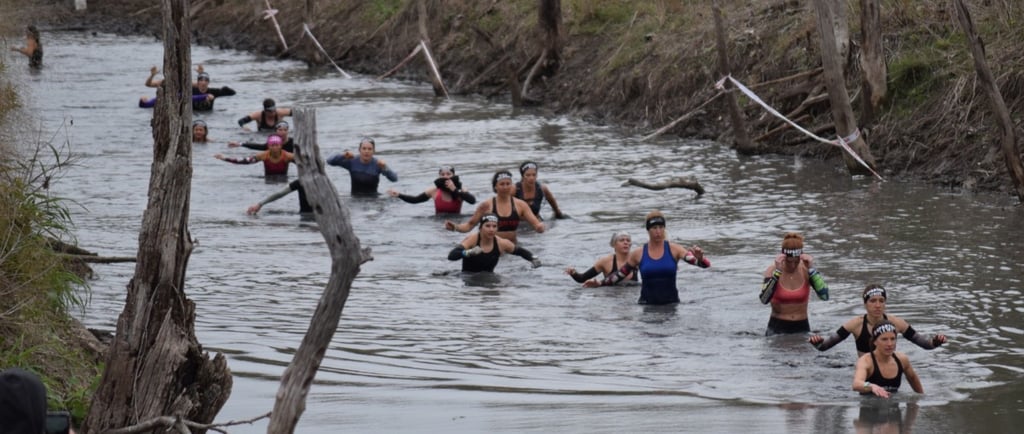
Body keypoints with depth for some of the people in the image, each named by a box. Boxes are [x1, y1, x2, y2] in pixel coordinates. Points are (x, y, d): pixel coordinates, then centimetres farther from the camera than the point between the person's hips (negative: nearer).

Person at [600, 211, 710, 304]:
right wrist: (599, 284, 15)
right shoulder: (638, 254, 5)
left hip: (671, 303, 0)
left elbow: (705, 264, -7)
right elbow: (620, 275, 19)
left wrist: (699, 258, -29)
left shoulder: (674, 250, 1)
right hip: (647, 303, 0)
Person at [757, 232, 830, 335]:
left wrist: (811, 269, -21)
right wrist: (777, 271, -26)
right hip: (777, 328, -2)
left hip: (802, 328, 2)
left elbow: (824, 296, -17)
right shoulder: (772, 270, -9)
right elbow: (764, 299, -24)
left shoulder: (806, 270, -5)